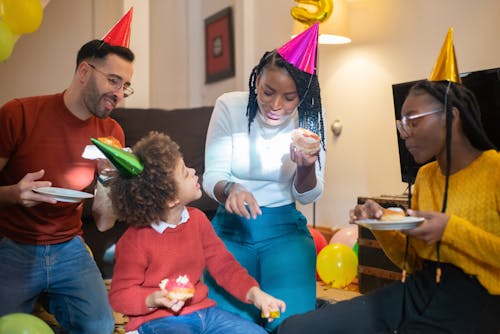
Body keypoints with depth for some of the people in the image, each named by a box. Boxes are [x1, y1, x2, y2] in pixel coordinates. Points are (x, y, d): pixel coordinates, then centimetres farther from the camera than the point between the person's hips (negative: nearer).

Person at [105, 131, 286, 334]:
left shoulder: (197, 220, 3)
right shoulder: (134, 241, -15)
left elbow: (223, 264, 6)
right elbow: (119, 295, -7)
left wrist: (254, 293, -9)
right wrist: (154, 300, -26)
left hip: (202, 311, 5)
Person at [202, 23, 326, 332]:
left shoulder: (309, 117, -7)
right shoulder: (229, 107, -10)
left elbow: (307, 196, -3)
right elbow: (212, 175, -9)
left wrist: (307, 168, -26)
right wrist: (229, 189, -33)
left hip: (285, 228, 1)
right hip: (232, 226, 0)